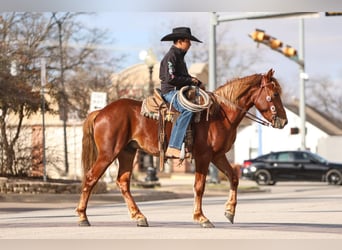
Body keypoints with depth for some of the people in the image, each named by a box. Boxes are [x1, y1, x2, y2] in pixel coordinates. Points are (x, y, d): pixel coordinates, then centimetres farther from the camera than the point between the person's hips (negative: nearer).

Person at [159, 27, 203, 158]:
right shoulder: (171, 56, -11)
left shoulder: (179, 56, 21)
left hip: (179, 91, 11)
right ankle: (173, 148, -41)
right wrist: (190, 80, -12)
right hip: (170, 91, -11)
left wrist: (196, 82, 12)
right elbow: (171, 78, -20)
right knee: (188, 109, -34)